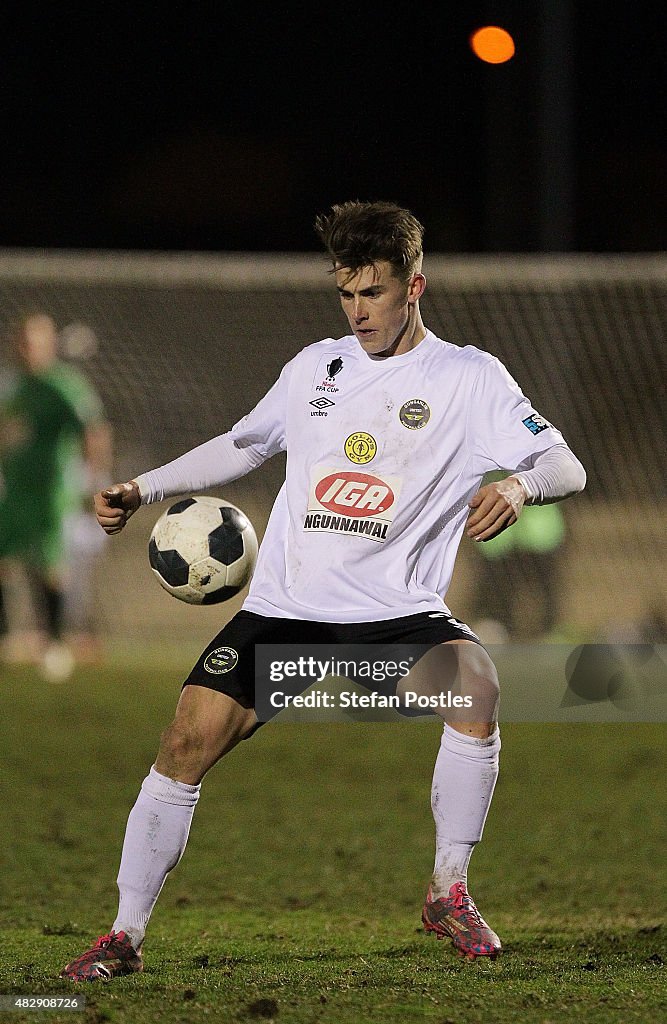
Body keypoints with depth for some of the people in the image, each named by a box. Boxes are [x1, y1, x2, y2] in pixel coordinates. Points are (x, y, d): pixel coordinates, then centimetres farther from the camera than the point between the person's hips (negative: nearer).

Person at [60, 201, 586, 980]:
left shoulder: (467, 379, 0)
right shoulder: (317, 366, 13)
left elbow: (565, 466, -8)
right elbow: (241, 447, 28)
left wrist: (517, 483, -31)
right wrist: (143, 490, 17)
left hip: (398, 609, -3)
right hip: (287, 607, 3)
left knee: (475, 683, -32)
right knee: (190, 739, -13)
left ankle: (448, 894, -15)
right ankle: (126, 936, 0)